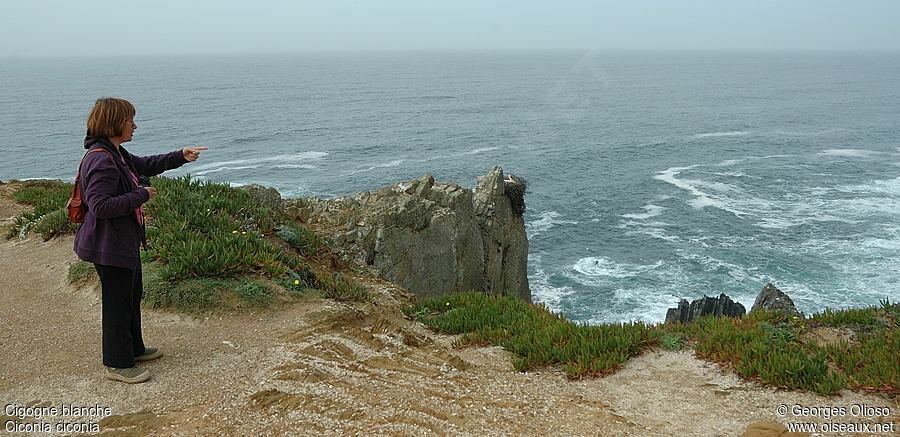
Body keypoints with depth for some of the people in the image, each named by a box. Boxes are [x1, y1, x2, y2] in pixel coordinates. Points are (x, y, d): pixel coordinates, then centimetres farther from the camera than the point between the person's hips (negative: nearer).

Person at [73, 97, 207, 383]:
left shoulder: (116, 153, 8)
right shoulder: (102, 161, -25)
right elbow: (100, 206, -31)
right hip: (109, 245, -11)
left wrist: (180, 157, 16)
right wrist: (141, 196, -22)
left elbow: (144, 165, 25)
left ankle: (134, 349, 40)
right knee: (117, 302, 1)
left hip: (125, 241, 11)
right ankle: (117, 364, 15)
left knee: (132, 296, 23)